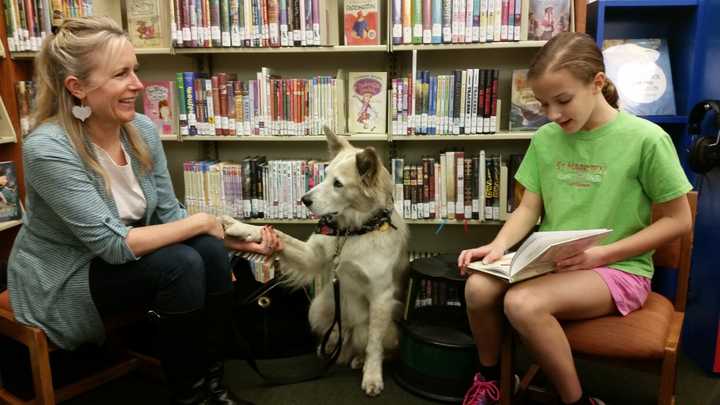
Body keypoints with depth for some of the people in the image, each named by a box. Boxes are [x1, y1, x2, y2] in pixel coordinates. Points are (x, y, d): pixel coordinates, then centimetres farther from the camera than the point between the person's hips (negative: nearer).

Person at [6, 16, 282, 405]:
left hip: (120, 258, 6)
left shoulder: (142, 129, -9)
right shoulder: (48, 149, -28)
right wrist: (202, 222, -23)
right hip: (62, 282, -6)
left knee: (210, 253, -20)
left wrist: (235, 238, -16)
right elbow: (112, 244, -29)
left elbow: (169, 214, -2)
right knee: (181, 265, -27)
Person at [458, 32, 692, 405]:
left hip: (618, 268, -4)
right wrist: (499, 245, -15)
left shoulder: (646, 139, -12)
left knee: (522, 303, -30)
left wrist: (601, 254, -17)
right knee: (478, 287, -22)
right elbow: (529, 207, 6)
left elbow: (678, 220, -6)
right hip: (550, 262, 5)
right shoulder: (544, 138, 2)